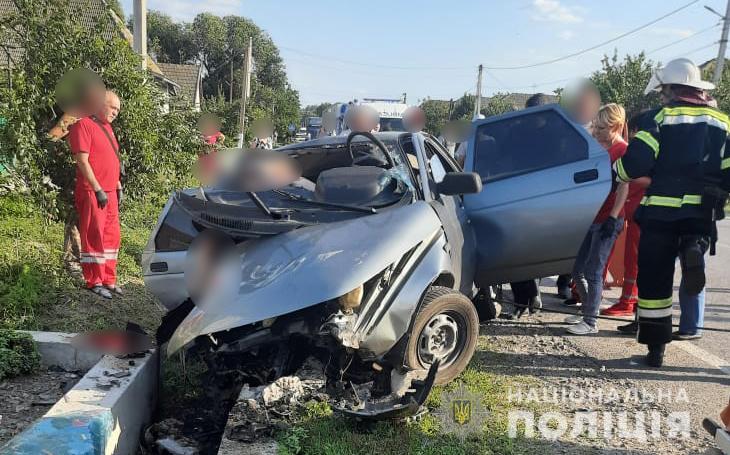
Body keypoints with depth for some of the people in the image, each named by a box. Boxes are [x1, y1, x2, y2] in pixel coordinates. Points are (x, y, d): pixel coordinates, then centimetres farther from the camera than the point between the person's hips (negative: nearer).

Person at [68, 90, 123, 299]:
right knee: (94, 237, -2)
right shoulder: (83, 125, -9)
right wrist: (98, 190, -17)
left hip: (110, 192, 8)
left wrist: (118, 186, 17)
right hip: (92, 192, -8)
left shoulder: (106, 127, 18)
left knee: (111, 236, 11)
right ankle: (94, 282, 7)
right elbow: (82, 161, -15)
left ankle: (108, 280, 20)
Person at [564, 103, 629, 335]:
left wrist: (613, 217, -19)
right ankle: (588, 310, 28)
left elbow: (624, 187, -14)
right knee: (577, 270, 12)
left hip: (607, 221, -8)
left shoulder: (623, 150, -9)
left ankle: (591, 322, 4)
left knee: (593, 272, -5)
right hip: (591, 218, 8)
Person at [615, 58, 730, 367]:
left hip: (661, 211, -3)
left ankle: (655, 348, 10)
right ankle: (693, 251, -13)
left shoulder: (661, 118, -1)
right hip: (701, 213, 3)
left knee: (654, 279, 5)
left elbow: (634, 164, -10)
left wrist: (619, 171, 11)